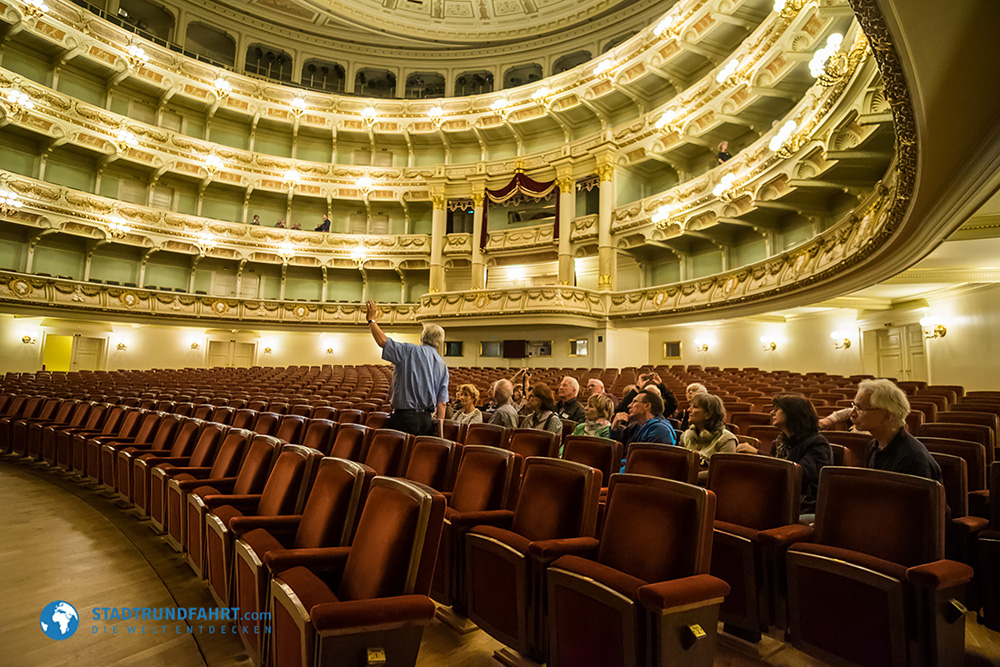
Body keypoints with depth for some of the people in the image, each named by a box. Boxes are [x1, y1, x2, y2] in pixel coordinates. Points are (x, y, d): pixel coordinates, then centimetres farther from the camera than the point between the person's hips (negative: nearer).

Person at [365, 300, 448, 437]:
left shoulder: (410, 351, -4)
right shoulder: (443, 366, 11)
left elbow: (383, 341, -7)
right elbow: (442, 401, 9)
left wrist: (372, 319, 9)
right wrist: (440, 429, 13)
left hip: (404, 417, -5)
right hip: (426, 421, 5)